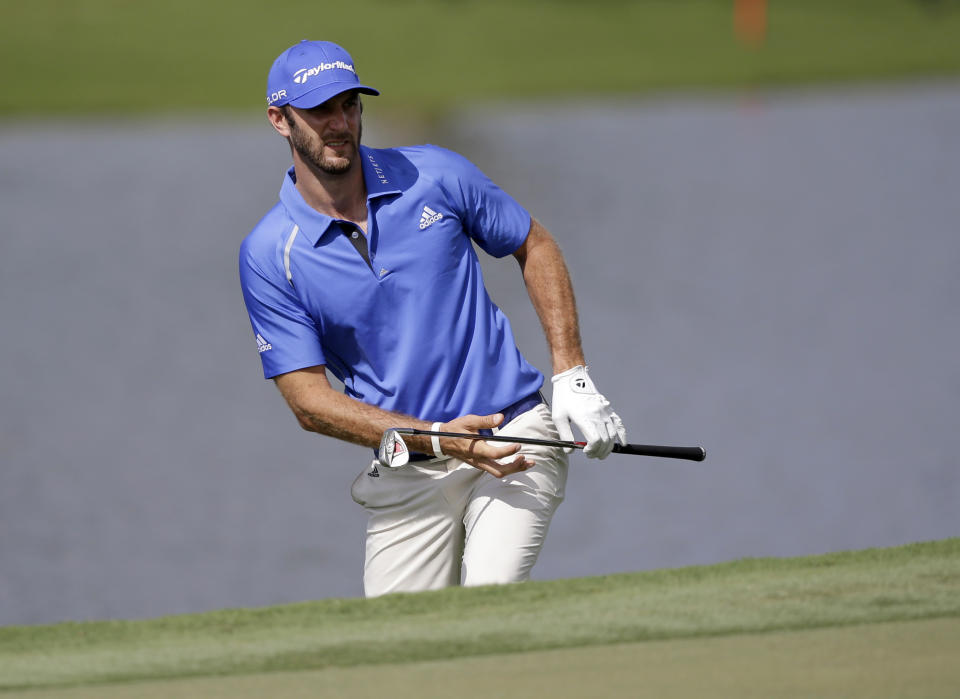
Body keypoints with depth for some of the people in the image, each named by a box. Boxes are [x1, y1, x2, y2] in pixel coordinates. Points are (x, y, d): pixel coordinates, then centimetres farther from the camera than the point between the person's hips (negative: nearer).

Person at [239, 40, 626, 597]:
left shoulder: (435, 176, 0)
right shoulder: (269, 256, -4)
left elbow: (536, 247, 14)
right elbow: (310, 402, -6)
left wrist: (573, 377, 3)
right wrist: (436, 439, -18)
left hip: (515, 434, -1)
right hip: (405, 479, 1)